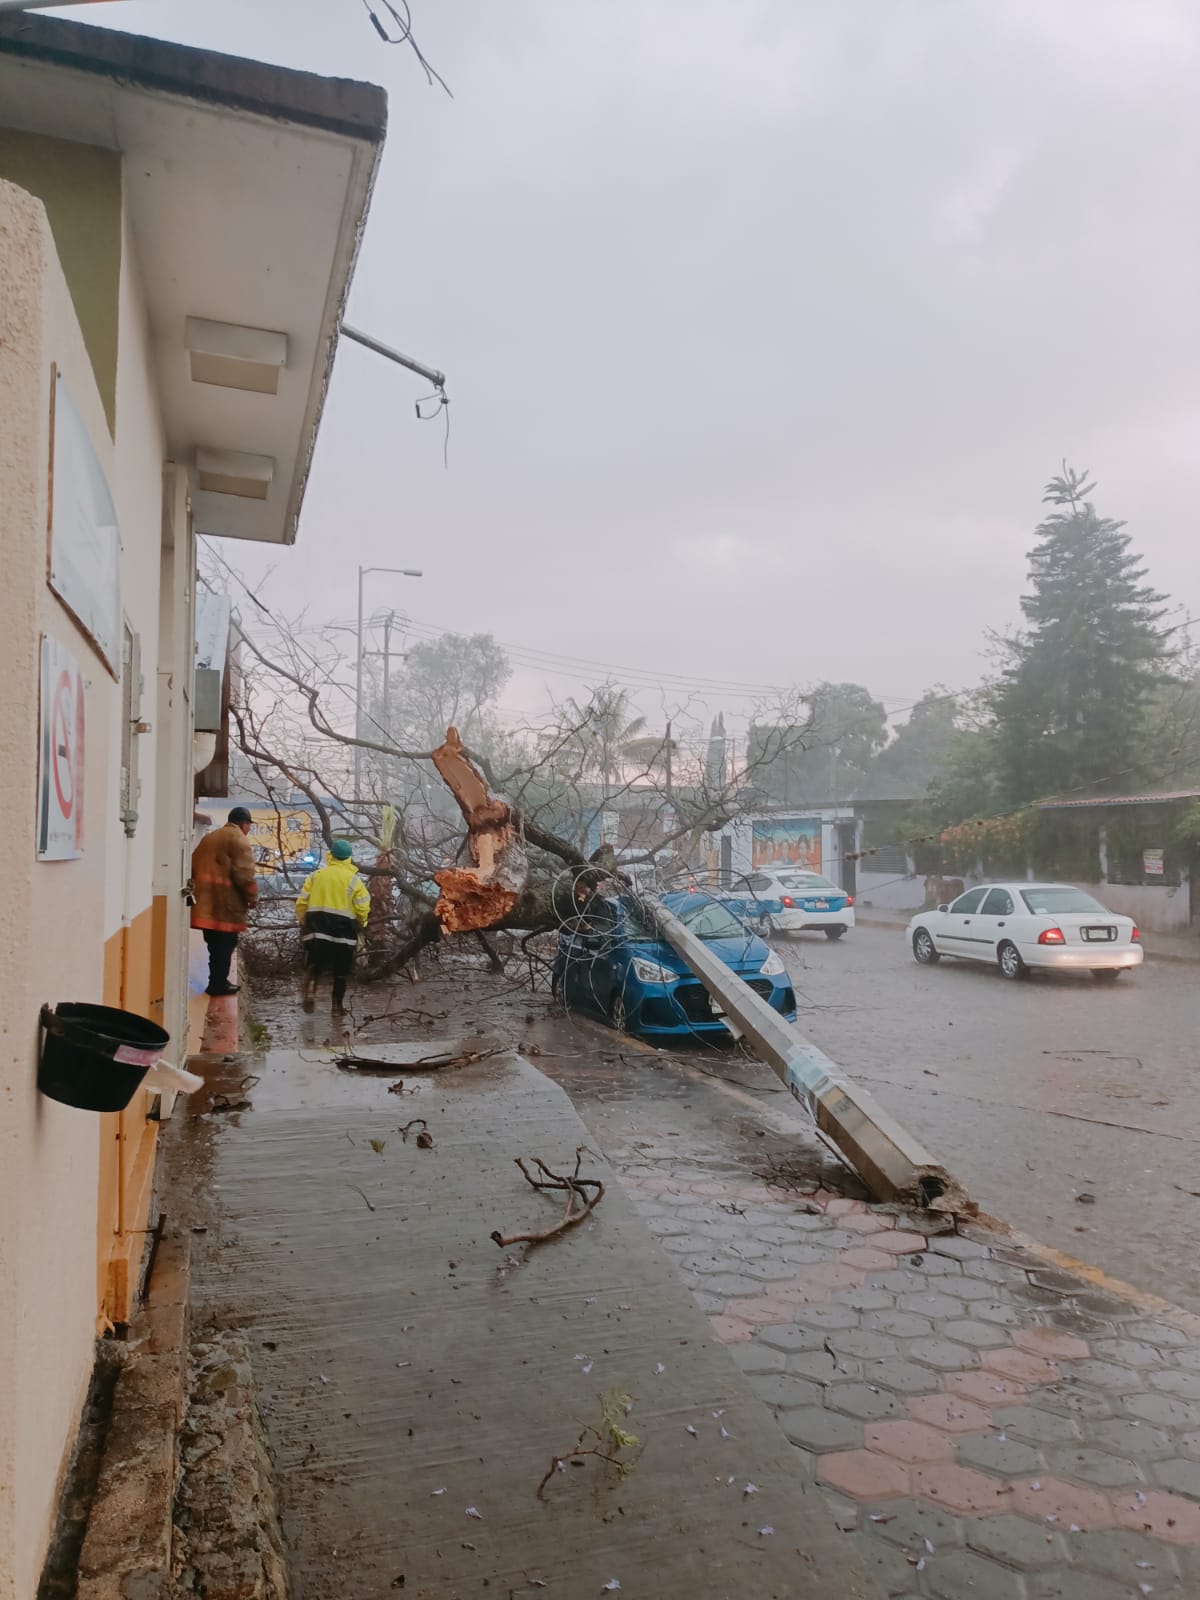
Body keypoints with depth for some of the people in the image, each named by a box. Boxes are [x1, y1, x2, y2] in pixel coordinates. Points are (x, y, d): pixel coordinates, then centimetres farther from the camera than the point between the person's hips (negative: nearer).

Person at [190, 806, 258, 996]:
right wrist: (252, 898, -5)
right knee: (225, 944, 1)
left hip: (206, 901, 8)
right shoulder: (239, 839, -9)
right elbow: (244, 873, -17)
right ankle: (218, 983, 5)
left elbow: (194, 865, 21)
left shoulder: (209, 837, 18)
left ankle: (217, 981, 24)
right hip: (226, 902, -8)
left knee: (215, 944, 16)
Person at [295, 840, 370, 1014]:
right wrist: (360, 925, 14)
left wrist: (303, 921, 20)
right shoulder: (354, 880, -3)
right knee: (341, 971, 11)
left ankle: (310, 989, -16)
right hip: (344, 929, -1)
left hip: (317, 928, 1)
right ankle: (338, 1005, 15)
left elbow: (302, 902, 4)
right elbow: (362, 909, -6)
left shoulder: (315, 875, 4)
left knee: (314, 964, 11)